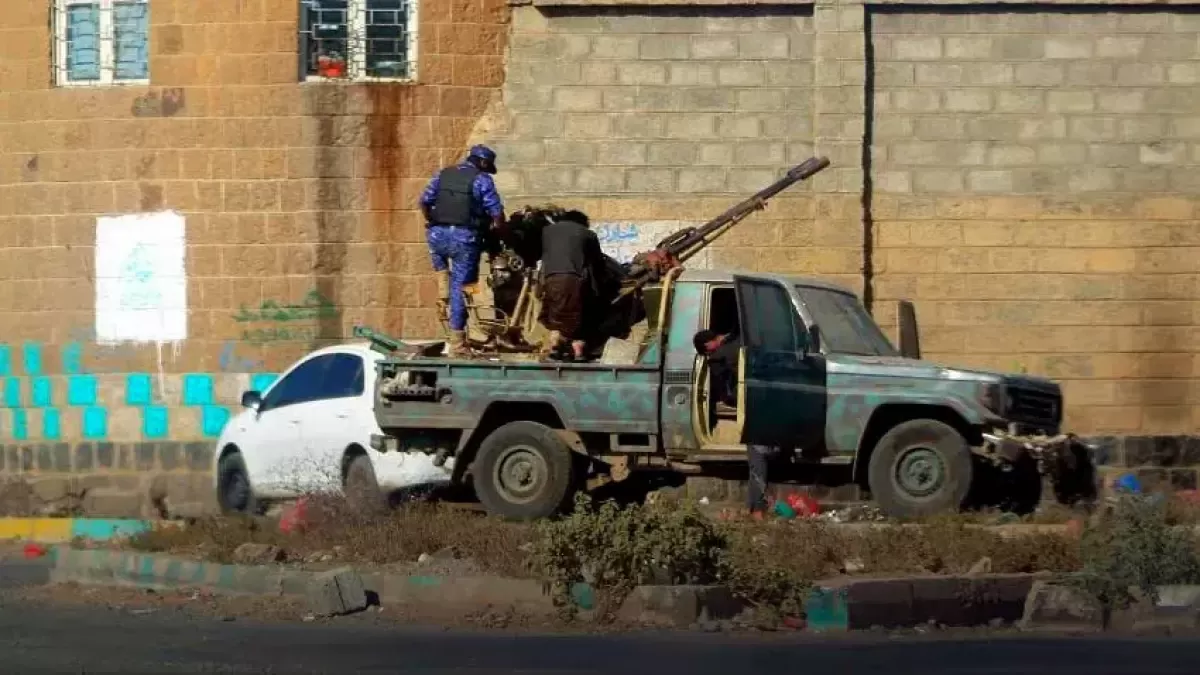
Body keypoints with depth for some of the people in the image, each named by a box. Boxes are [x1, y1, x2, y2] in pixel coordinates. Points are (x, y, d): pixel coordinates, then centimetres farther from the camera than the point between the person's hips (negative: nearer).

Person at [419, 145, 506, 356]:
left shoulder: (443, 174, 13)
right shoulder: (482, 180, 0)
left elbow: (424, 201, 13)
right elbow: (496, 213, -5)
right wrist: (499, 232, 12)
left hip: (438, 235, 4)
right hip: (466, 238, -3)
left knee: (439, 251, 41)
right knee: (460, 288, 3)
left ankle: (443, 285, 20)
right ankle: (456, 343, 2)